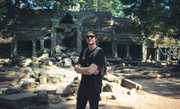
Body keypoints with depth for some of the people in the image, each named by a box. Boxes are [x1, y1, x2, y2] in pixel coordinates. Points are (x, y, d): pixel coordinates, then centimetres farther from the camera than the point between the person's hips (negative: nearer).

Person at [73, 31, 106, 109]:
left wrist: (79, 69, -6)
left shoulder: (99, 52, -13)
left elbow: (91, 70, -20)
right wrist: (87, 70, -15)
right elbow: (77, 68, 2)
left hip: (94, 86, -6)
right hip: (83, 84, 6)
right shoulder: (83, 52, 8)